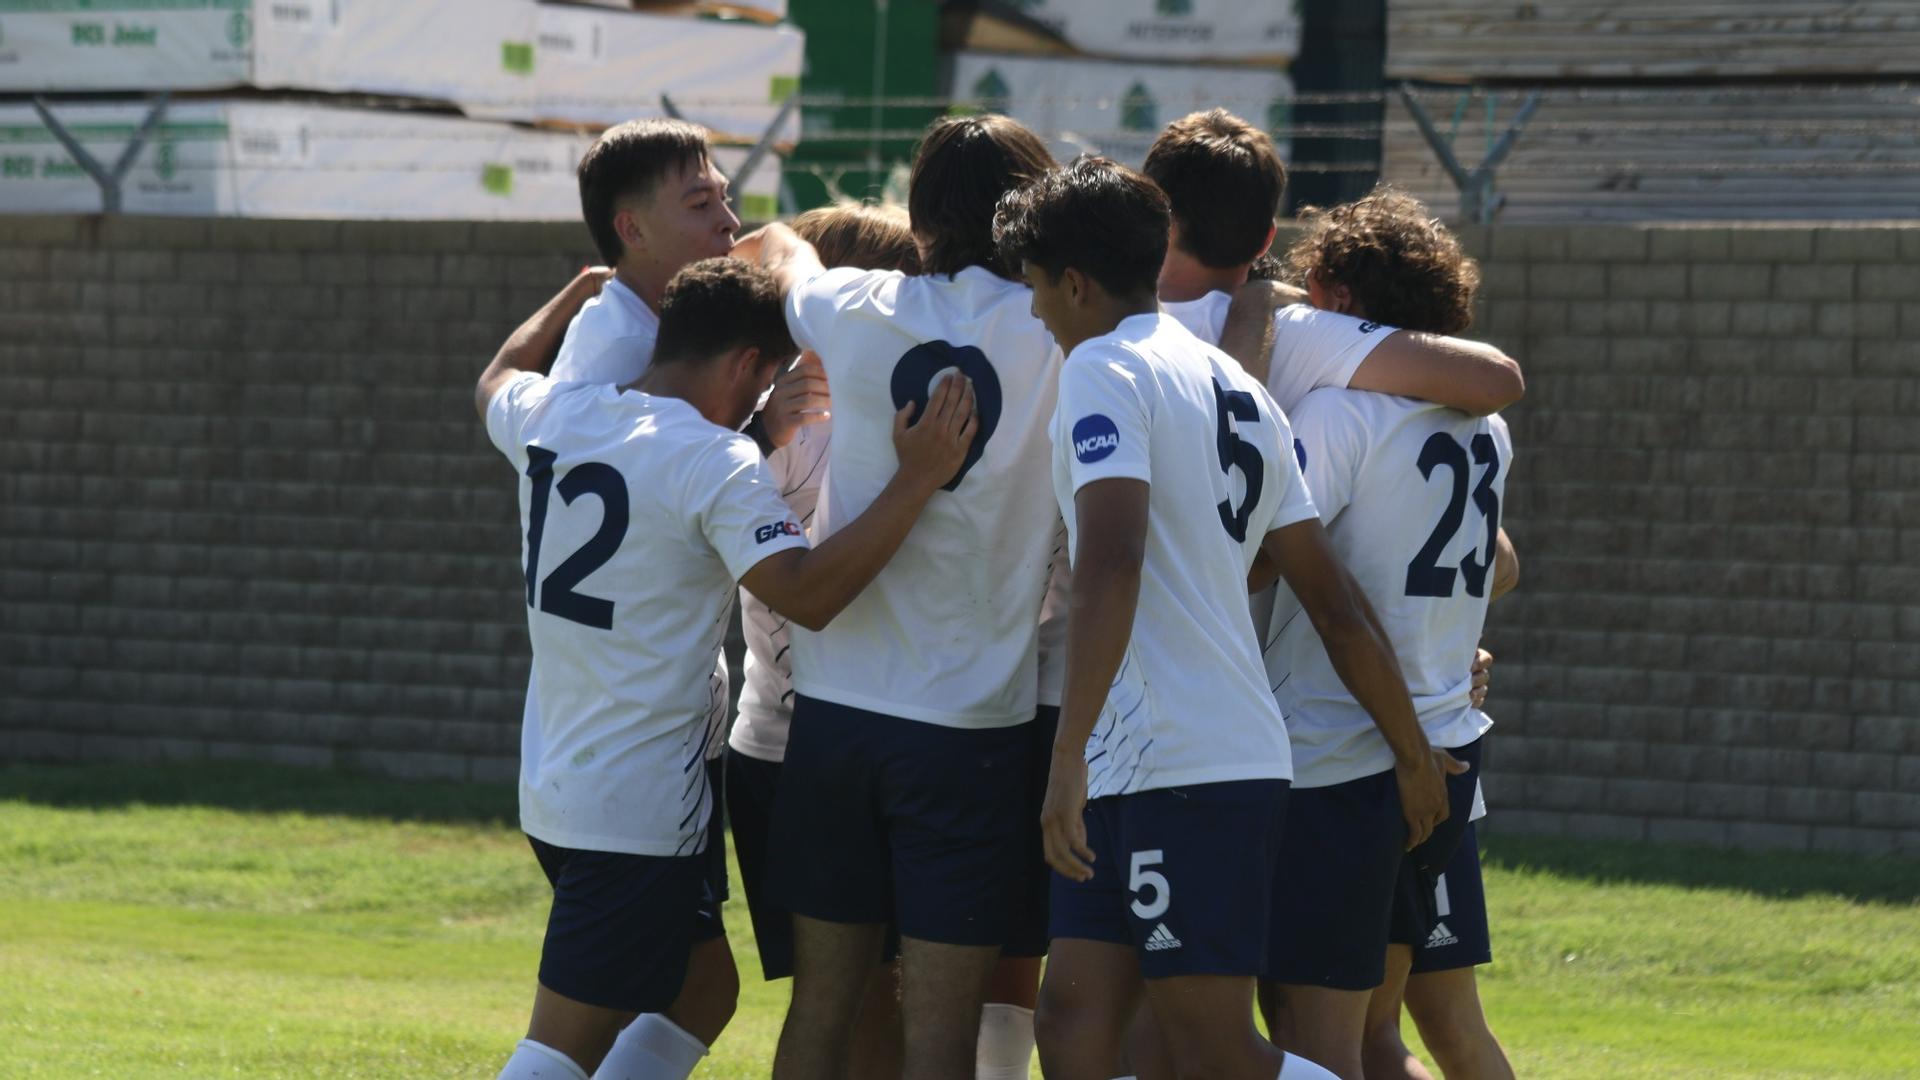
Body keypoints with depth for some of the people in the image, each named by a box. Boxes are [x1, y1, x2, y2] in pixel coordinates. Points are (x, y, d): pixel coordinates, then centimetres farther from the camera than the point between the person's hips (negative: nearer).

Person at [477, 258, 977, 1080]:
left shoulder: (547, 416, 5)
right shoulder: (716, 463, -17)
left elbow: (495, 381, 30)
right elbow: (807, 594, -28)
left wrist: (574, 295, 44)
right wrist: (917, 481, -27)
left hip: (552, 789, 9)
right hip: (639, 812, -9)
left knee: (697, 991, 22)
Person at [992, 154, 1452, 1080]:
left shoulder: (1105, 370, -8)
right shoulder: (1236, 388, 19)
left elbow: (1111, 567, -23)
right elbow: (1335, 602, 19)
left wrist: (1070, 755, -27)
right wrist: (1414, 753, 25)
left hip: (1174, 771, -9)